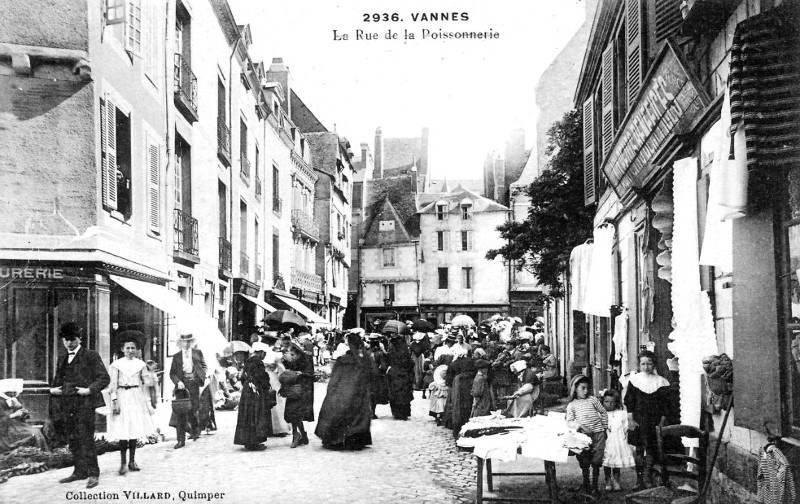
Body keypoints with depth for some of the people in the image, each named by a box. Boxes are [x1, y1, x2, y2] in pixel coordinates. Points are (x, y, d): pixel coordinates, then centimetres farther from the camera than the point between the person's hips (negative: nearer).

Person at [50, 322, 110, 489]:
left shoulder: (91, 356, -1)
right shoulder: (62, 359, 17)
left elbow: (104, 378, -5)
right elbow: (57, 380, 27)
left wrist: (89, 390, -16)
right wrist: (53, 389, 6)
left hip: (84, 403, -6)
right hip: (67, 405, 6)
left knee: (86, 439, -8)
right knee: (73, 440, 10)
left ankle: (93, 474, -1)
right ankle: (80, 471, 20)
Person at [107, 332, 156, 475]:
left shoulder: (141, 364, 8)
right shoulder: (117, 364, 0)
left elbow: (144, 384, 11)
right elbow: (113, 384, -1)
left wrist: (147, 402, 9)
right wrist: (114, 401, -10)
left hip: (137, 398, 3)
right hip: (122, 398, -3)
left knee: (135, 431, 4)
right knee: (123, 432, -7)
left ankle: (132, 461, 13)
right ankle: (123, 463, -2)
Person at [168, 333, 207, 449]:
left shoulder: (197, 353, 13)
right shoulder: (176, 356, 11)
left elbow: (204, 367, 17)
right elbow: (172, 373, 8)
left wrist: (201, 375, -3)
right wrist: (178, 382, -10)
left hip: (193, 384, -1)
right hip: (182, 385, 1)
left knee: (192, 410, -9)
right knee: (180, 413, -3)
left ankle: (195, 429, 22)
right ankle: (181, 440, 1)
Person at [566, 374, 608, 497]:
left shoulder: (592, 399, 7)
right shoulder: (571, 405, 5)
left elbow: (603, 413, 16)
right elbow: (569, 422, -3)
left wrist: (605, 427, 14)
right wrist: (581, 426, -17)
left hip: (598, 433, 0)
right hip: (583, 435, 0)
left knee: (596, 462, 1)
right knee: (584, 463, 5)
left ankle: (595, 486, 11)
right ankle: (586, 484, 21)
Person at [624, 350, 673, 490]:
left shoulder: (660, 381, 2)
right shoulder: (634, 379, 2)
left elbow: (666, 403, 4)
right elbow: (628, 401, 1)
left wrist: (662, 421, -3)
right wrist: (630, 419, -5)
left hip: (654, 421, 0)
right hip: (638, 420, 0)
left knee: (650, 449, 3)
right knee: (639, 449, 3)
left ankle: (649, 478, 11)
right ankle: (639, 479, 8)